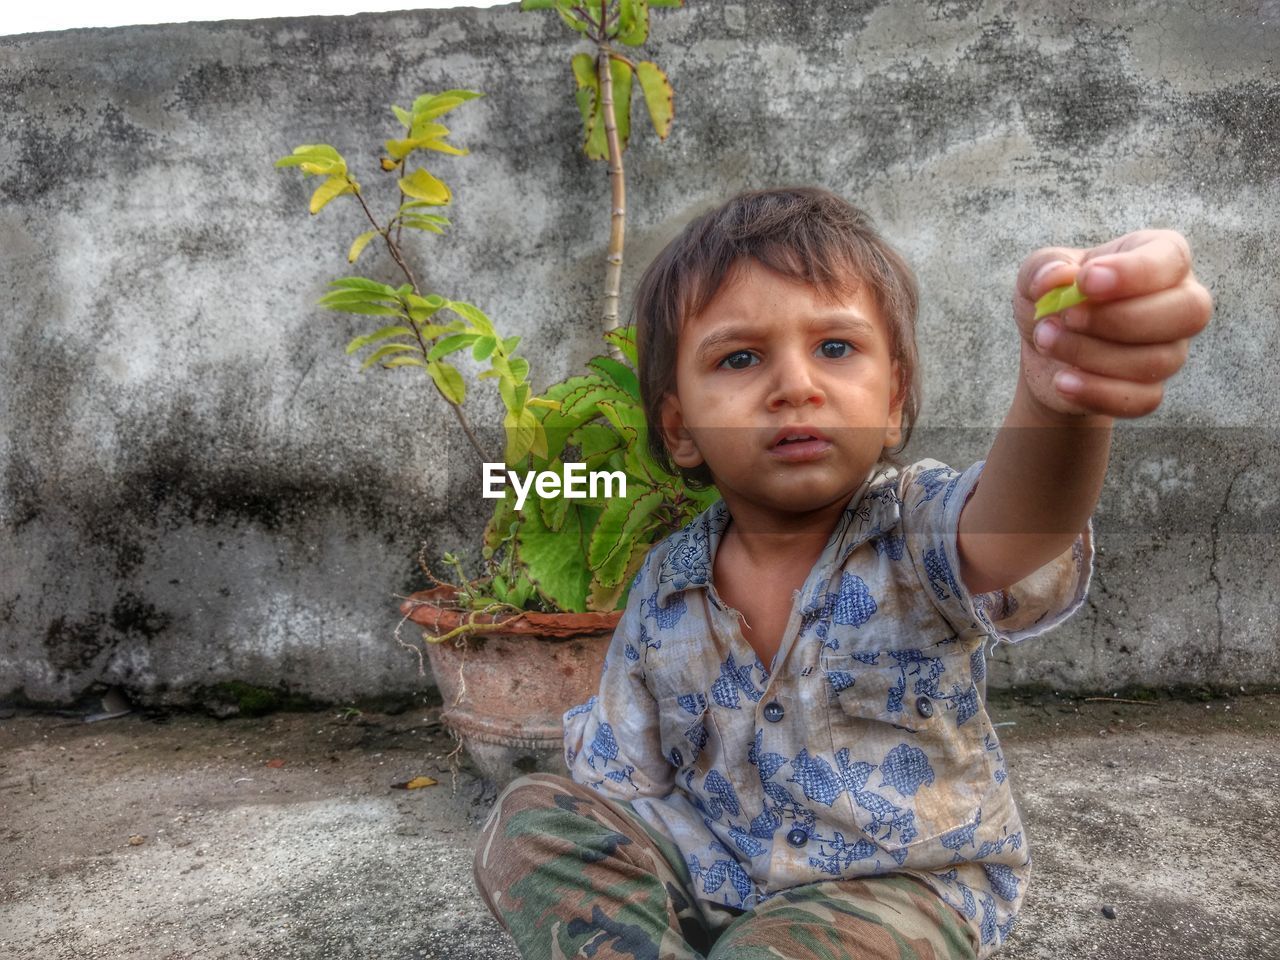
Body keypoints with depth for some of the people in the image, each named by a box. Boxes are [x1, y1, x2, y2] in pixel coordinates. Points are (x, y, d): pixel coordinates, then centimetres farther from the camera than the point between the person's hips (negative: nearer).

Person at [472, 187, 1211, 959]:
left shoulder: (921, 532, -19)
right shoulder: (666, 589, -7)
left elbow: (1009, 528, -47)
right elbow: (627, 775, 5)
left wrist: (1059, 395, -68)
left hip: (900, 879, -4)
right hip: (715, 875, 5)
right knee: (534, 816, -9)